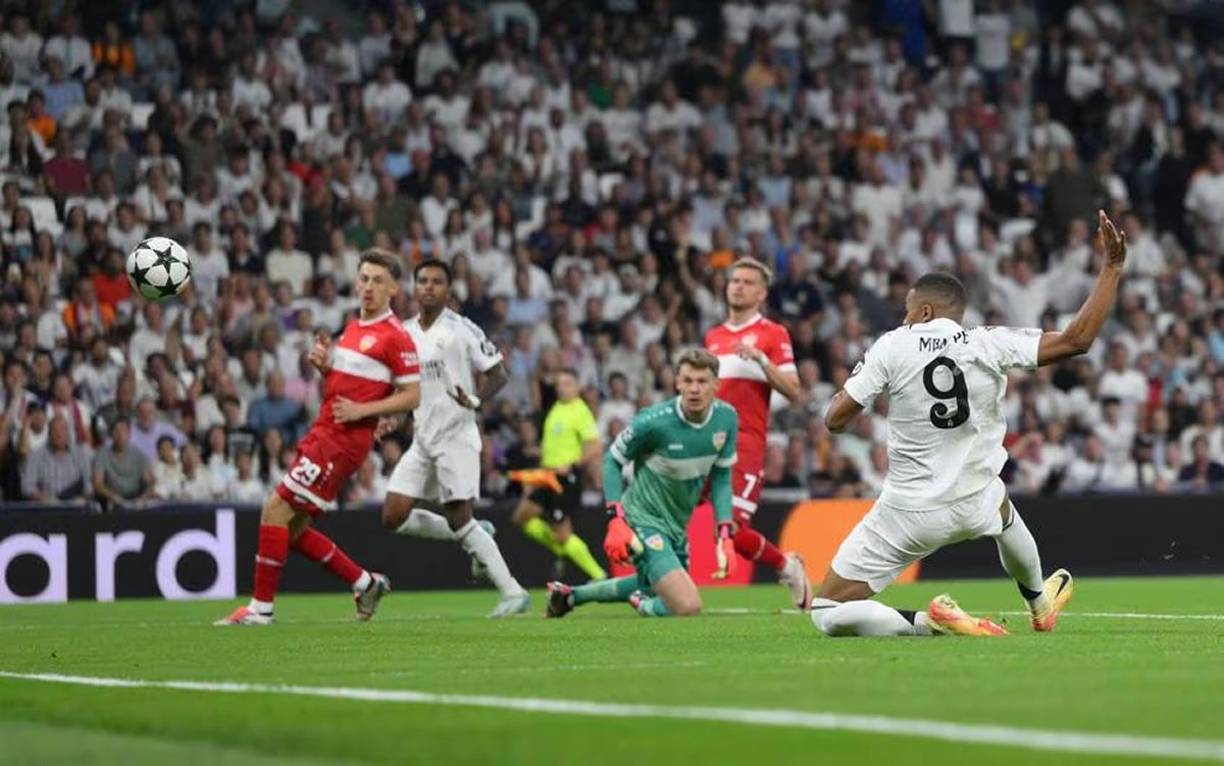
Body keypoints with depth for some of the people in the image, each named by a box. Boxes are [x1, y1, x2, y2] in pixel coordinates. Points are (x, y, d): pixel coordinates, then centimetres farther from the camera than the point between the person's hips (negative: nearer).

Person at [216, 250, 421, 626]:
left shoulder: (396, 337, -9)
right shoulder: (353, 328, 18)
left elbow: (412, 396, -11)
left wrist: (361, 410, -19)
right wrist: (324, 363, 5)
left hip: (343, 441, -9)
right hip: (324, 433, 9)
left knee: (275, 510, -13)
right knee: (291, 528, 9)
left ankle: (261, 608, -7)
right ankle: (366, 583, 21)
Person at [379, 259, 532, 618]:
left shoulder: (462, 330, -8)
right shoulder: (404, 333, 10)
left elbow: (498, 374, -6)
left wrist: (474, 399, -24)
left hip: (456, 437, -7)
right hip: (421, 440, 7)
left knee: (460, 519, -12)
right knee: (394, 517, -1)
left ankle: (512, 592, -4)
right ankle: (473, 537, 18)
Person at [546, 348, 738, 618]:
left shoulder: (726, 418, -8)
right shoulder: (653, 422, -25)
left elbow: (721, 477, 5)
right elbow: (612, 459, -9)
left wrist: (724, 535, -4)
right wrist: (616, 521, -18)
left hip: (676, 525, 7)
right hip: (644, 522, -7)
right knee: (687, 606, -22)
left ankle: (570, 594, 43)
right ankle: (644, 606, 12)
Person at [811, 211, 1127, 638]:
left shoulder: (892, 347, -9)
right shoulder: (991, 346, -7)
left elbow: (836, 420, -9)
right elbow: (1078, 339, -7)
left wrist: (847, 392, 14)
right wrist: (1112, 267, 1)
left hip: (907, 515, -4)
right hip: (974, 506, 4)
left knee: (828, 614, 4)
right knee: (1002, 508, 44)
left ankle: (926, 622, -15)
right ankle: (1040, 606, 63)